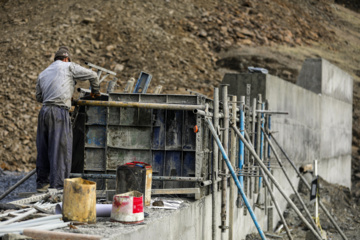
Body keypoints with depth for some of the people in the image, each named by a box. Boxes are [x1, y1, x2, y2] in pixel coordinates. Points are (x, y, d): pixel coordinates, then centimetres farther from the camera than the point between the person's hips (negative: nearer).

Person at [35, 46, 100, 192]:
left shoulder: (43, 74, 21)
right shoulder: (69, 67, 5)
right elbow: (92, 75, 5)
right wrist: (95, 91, 21)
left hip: (44, 110, 6)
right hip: (60, 111, -6)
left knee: (43, 149, 12)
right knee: (60, 149, -4)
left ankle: (42, 183, 18)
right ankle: (58, 185, -5)